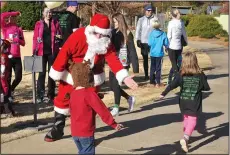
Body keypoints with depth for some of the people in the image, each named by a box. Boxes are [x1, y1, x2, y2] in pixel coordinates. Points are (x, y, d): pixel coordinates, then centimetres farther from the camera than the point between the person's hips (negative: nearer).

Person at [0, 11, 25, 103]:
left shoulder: (19, 29, 13)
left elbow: (23, 43, 12)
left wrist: (18, 40, -8)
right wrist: (15, 13, -10)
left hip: (17, 57, 4)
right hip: (7, 56, -4)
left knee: (18, 77, 4)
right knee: (8, 78, 0)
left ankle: (11, 89, 32)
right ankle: (9, 96, 13)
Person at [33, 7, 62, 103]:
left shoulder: (55, 23, 9)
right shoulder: (38, 24, 5)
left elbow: (60, 35, 15)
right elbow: (35, 38, 1)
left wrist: (59, 37, -9)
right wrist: (34, 51, -7)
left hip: (52, 51, 1)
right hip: (42, 52, -1)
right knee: (42, 73, 0)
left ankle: (50, 95, 11)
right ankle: (40, 95, 3)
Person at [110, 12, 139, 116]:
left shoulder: (127, 34, -8)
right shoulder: (113, 32, 7)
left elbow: (132, 51, -10)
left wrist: (135, 67, -13)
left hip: (123, 63, -6)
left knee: (115, 84, -8)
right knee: (112, 85, 8)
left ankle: (116, 108, 6)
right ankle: (129, 98, 29)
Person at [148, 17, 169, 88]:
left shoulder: (151, 33, -8)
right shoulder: (163, 34, -11)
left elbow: (149, 43, -7)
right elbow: (166, 44, -7)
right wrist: (167, 47, 15)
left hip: (152, 53, 2)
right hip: (159, 53, -2)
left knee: (152, 68, 14)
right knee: (158, 68, 4)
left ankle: (152, 81, 20)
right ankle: (158, 83, 5)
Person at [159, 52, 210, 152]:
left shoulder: (181, 74, -7)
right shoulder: (200, 74, -9)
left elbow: (172, 85, -12)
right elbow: (207, 88, -2)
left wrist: (163, 94, -4)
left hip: (183, 101, 3)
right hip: (194, 103, -3)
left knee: (186, 118, 22)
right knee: (192, 120, -3)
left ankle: (186, 136, 35)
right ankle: (185, 138, -24)